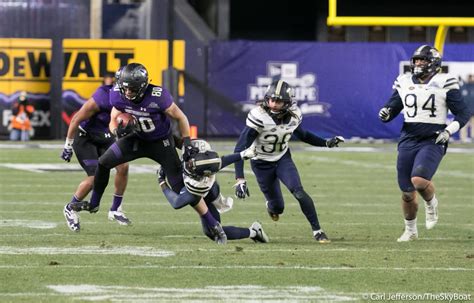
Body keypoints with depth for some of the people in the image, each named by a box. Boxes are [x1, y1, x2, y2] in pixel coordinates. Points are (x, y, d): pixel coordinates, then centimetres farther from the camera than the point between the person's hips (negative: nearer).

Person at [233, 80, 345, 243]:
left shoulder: (293, 115, -15)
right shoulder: (259, 116, -30)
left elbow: (302, 134, 10)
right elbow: (240, 148, -30)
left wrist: (326, 143, 1)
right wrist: (240, 179, -36)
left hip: (283, 159, 2)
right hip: (262, 164, -2)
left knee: (299, 192, -21)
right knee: (277, 208, 6)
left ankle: (317, 230, -6)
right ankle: (272, 205, 45)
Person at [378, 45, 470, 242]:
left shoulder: (444, 83, -4)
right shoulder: (404, 83, 7)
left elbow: (463, 114, -1)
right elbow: (391, 110, 13)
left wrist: (448, 131, -15)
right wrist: (385, 113, -11)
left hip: (433, 142, -4)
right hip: (408, 141, 4)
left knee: (419, 180, -28)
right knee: (407, 194, 6)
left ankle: (431, 203, 6)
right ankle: (410, 230, 30)